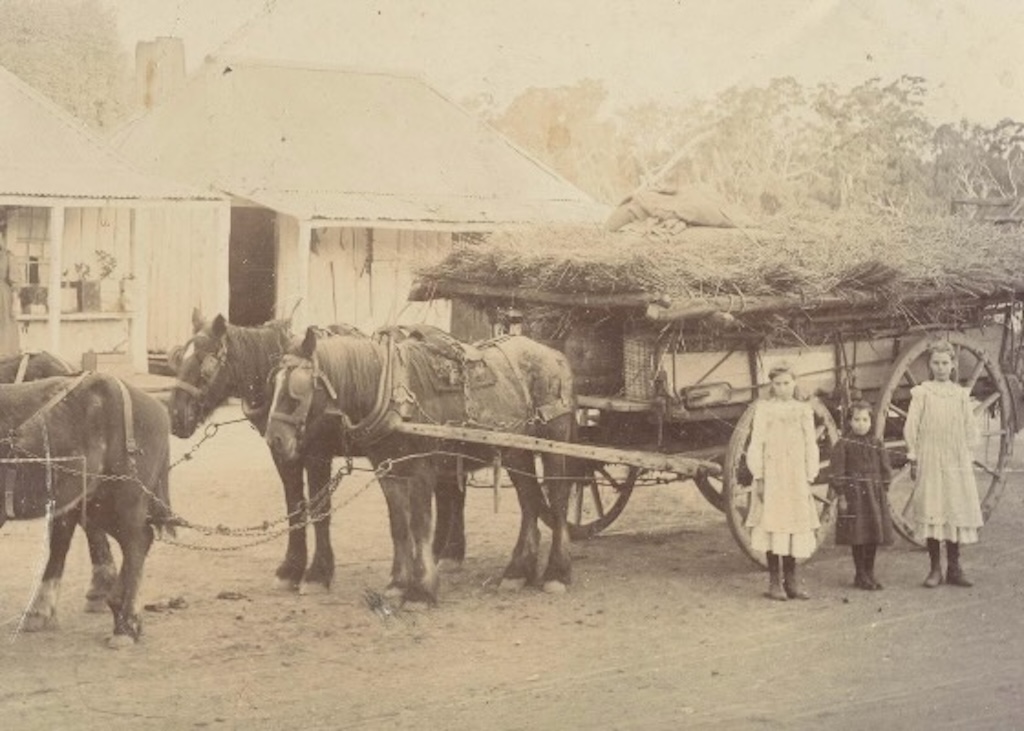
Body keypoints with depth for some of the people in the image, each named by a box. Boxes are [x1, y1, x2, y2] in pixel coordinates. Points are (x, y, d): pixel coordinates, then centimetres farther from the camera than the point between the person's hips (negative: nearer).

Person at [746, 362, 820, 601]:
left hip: (796, 476, 2)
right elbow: (756, 444, -1)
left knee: (795, 525, 4)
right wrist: (758, 478, -7)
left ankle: (791, 578, 14)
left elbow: (811, 446, 9)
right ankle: (774, 581, 4)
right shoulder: (763, 408, 1)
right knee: (772, 524, -3)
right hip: (771, 474, -2)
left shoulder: (803, 410, 8)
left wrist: (809, 478, 3)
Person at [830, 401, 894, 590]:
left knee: (875, 535, 7)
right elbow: (837, 473, -7)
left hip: (875, 495, 4)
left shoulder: (877, 444, 8)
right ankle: (860, 575, 8)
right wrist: (841, 496, -11)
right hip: (854, 494, -4)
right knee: (858, 537, -2)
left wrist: (883, 492, 6)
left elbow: (886, 469, 12)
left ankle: (869, 573, 19)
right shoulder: (843, 445, -5)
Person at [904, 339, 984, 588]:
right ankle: (935, 569, 2)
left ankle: (954, 567, 12)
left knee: (956, 511, 3)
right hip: (930, 461, -3)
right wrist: (913, 458, -3)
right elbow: (911, 427, 0)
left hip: (957, 462, 3)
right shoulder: (922, 392, 1)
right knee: (932, 512, -5)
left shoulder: (961, 394, 9)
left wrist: (969, 457, 7)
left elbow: (970, 428, 12)